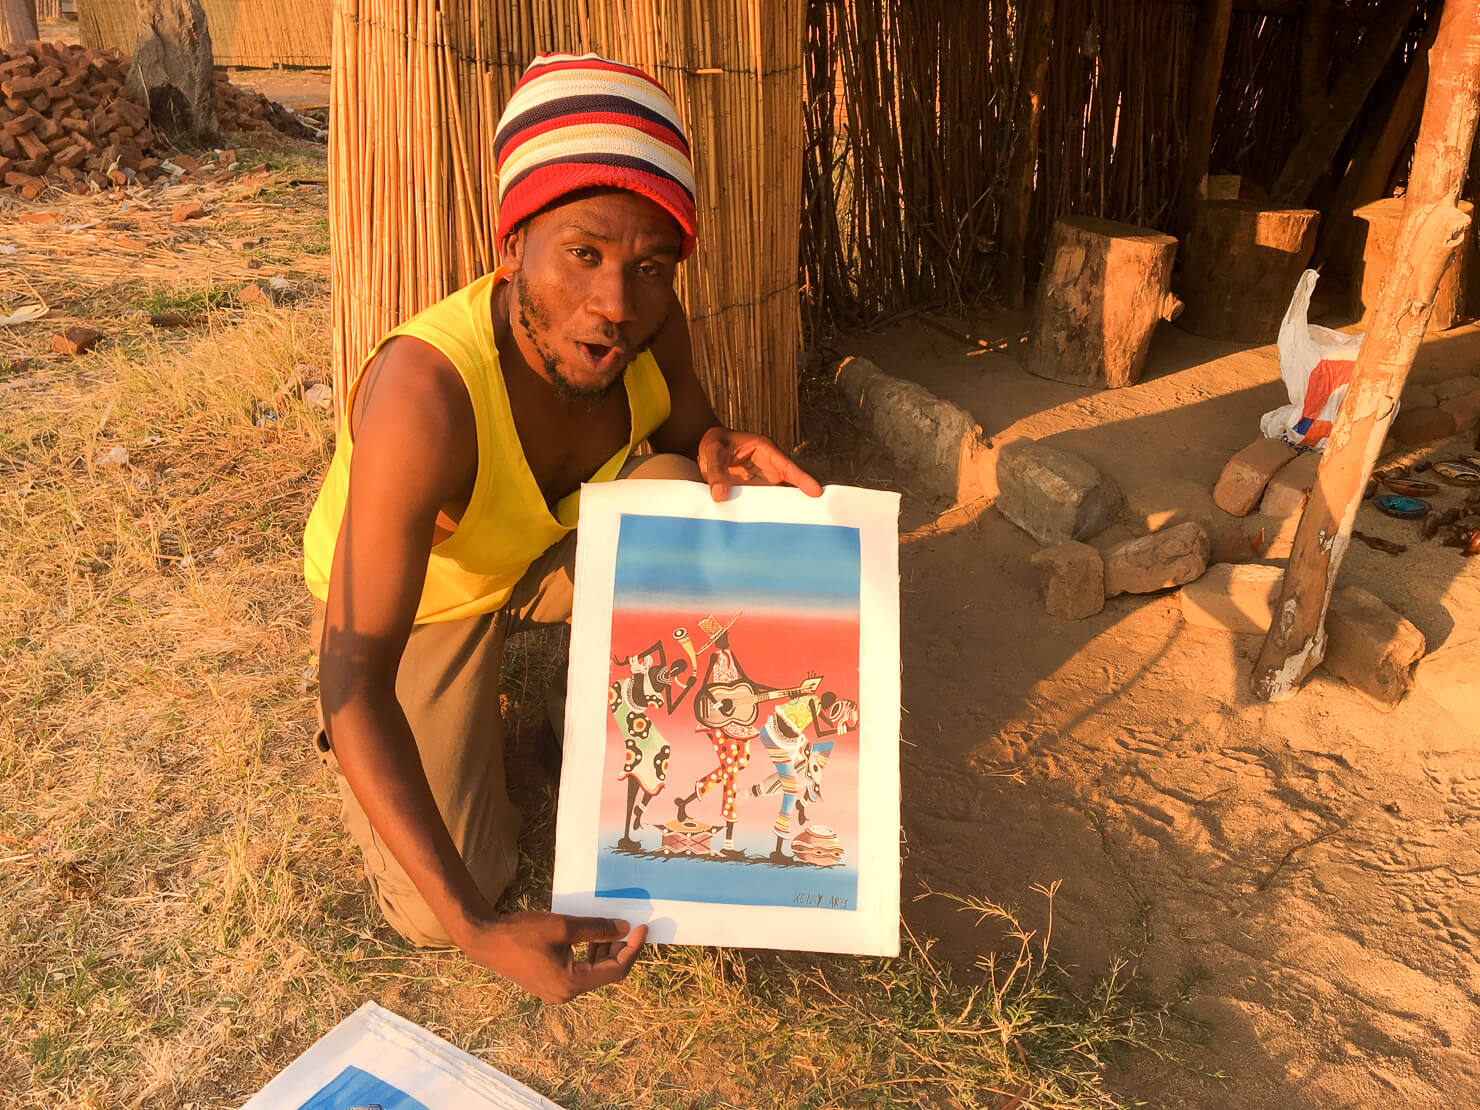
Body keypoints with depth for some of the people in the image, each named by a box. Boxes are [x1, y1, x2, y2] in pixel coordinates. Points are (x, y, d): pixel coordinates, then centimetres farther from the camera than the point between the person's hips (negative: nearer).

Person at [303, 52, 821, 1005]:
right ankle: (468, 701, 19)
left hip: (554, 550, 4)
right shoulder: (427, 393, -42)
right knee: (431, 912, -9)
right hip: (413, 596, -3)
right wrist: (473, 928, -45)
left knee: (678, 497, -26)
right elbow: (352, 684, -40)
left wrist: (720, 452, -30)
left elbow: (686, 427, -2)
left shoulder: (648, 319, -25)